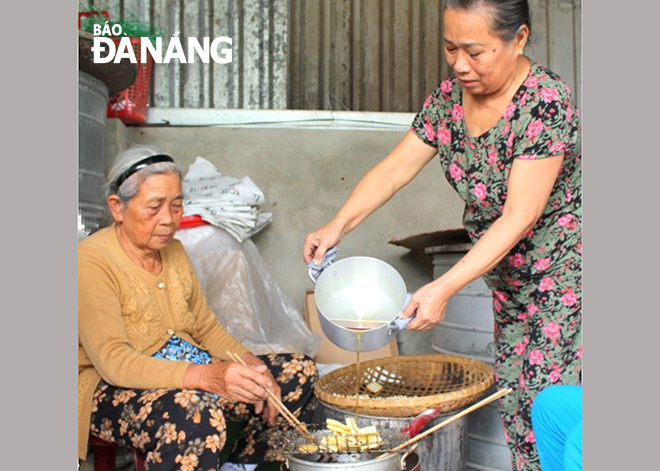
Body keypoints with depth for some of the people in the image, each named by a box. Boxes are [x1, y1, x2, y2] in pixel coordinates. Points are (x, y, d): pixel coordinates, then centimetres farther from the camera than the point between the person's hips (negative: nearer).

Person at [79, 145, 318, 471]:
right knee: (197, 415, -40)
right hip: (111, 391, -8)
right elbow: (113, 361, -25)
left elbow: (207, 328, 15)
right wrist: (209, 377, -39)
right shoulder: (91, 263, -15)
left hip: (186, 371, 9)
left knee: (299, 372, -2)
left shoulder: (173, 251, 10)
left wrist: (251, 365, -6)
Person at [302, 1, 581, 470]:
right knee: (514, 408, 12)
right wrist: (337, 226, -10)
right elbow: (394, 170, 2)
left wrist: (444, 288, -31)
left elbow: (519, 218, -27)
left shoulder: (546, 102, -24)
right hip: (510, 283, 7)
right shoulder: (450, 97, 0)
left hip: (563, 281, -7)